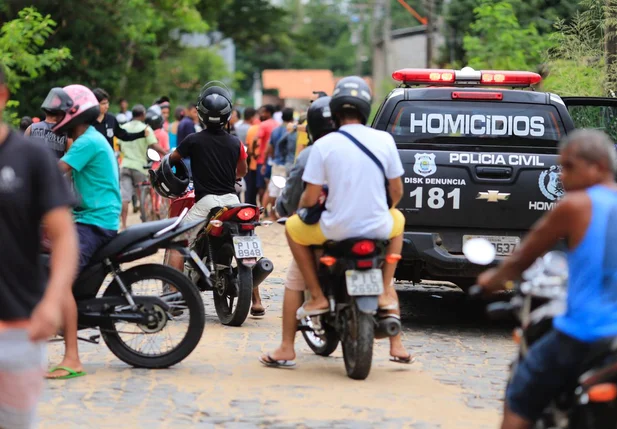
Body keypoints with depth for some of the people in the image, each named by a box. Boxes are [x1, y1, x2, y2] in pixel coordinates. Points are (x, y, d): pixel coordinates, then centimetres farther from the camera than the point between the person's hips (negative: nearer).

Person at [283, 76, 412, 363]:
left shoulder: (324, 145, -8)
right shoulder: (384, 140, -1)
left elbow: (310, 198, -6)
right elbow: (397, 191, 6)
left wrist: (300, 207, 19)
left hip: (337, 229, -2)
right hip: (378, 228, 2)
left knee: (293, 228, 27)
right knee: (397, 220, 37)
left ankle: (317, 296, 16)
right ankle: (386, 290, 23)